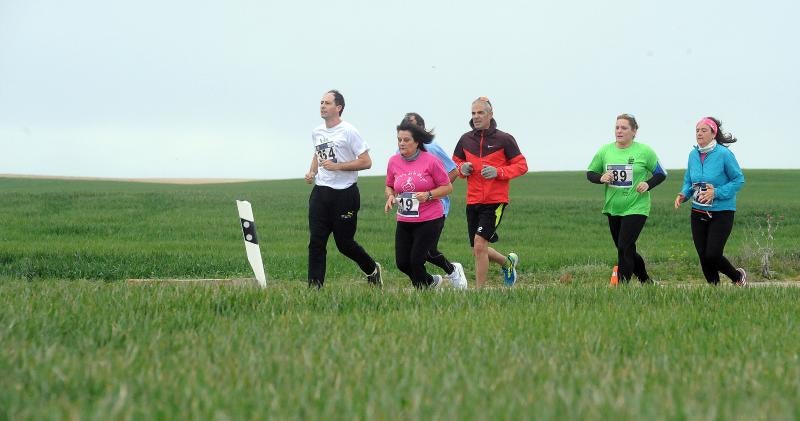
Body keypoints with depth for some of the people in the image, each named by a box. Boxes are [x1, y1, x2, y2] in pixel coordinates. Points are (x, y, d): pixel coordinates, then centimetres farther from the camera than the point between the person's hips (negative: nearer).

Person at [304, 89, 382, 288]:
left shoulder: (348, 131, -10)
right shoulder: (316, 132, 10)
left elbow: (366, 162, -12)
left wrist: (337, 166, -19)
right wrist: (312, 172, 11)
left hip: (344, 194, -5)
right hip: (320, 192, 5)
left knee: (344, 243, 3)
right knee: (316, 242, -4)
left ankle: (372, 270, 29)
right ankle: (314, 286, -2)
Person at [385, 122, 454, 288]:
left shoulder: (430, 161, -9)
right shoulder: (394, 161, 4)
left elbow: (448, 187, -4)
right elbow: (389, 186, 19)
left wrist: (428, 195, -19)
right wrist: (390, 196, -3)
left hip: (430, 220, -5)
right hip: (404, 221, 5)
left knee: (416, 261, -10)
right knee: (402, 263, 2)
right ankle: (432, 281, 28)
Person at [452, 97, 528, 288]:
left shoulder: (504, 139, -5)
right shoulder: (466, 139, 7)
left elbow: (521, 165, -3)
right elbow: (454, 163, 21)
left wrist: (498, 172, -17)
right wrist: (462, 169, -3)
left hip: (495, 202, -5)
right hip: (473, 201, 5)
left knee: (480, 244, -18)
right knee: (478, 251, 10)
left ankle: (480, 290, -8)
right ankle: (508, 262, 40)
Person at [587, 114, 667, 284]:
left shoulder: (644, 151, -6)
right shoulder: (605, 151, 2)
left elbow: (661, 174, 3)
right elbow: (590, 173, 10)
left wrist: (648, 184, -15)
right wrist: (600, 178, -12)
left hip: (636, 208, -5)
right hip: (613, 209, 5)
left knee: (625, 248, -15)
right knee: (626, 250, 13)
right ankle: (645, 280, 33)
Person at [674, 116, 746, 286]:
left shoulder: (724, 154, -14)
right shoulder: (693, 154, 3)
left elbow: (738, 180, -10)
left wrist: (716, 193, -20)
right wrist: (683, 194, -6)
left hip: (721, 213, -6)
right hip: (698, 213, 6)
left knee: (712, 255, -10)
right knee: (703, 256, 5)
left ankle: (738, 277, 17)